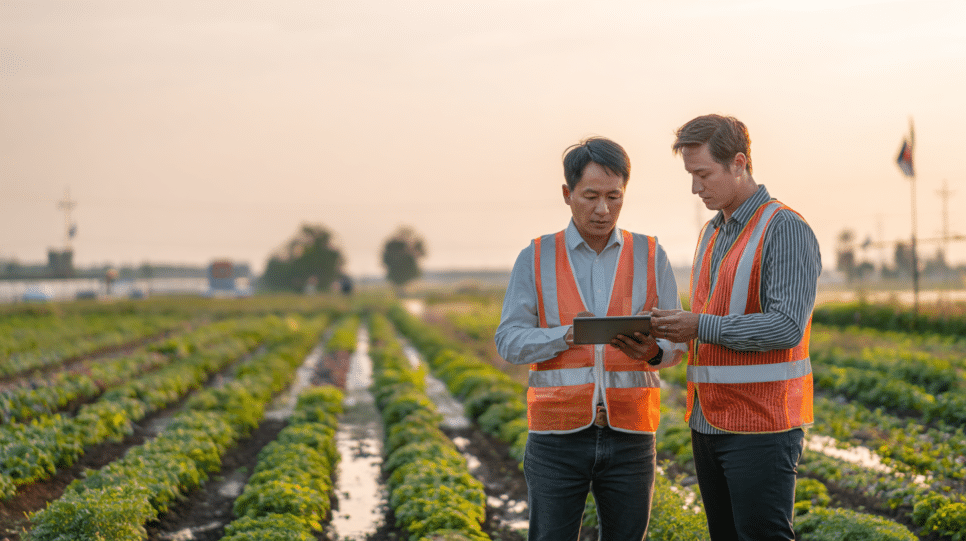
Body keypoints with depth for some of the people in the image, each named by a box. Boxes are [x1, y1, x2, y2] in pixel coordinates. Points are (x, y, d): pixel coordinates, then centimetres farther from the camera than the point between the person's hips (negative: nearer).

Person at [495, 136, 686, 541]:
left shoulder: (650, 257, 8)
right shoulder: (535, 259, 5)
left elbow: (676, 342, 6)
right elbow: (508, 341, -1)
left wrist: (652, 352, -18)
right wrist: (567, 336, -19)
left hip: (629, 435, 1)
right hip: (558, 435, -1)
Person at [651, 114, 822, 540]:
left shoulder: (785, 230, -10)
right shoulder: (712, 234, 17)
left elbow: (787, 326, -19)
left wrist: (701, 327, -18)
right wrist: (671, 330, 4)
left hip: (762, 425, -8)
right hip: (708, 422, 8)